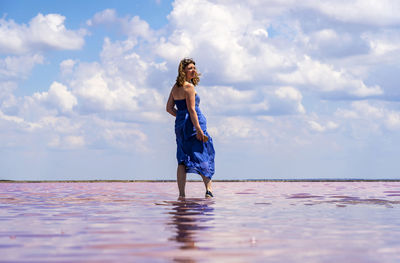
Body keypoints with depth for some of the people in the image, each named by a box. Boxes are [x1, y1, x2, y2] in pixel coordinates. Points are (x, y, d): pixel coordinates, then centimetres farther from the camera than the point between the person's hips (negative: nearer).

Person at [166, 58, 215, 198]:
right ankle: (208, 189, -7)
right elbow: (192, 109, -17)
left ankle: (181, 194, 2)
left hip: (179, 124, 7)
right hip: (192, 123, -7)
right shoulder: (189, 86, -10)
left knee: (183, 160, 6)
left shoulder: (175, 87, 14)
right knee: (204, 155, 1)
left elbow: (169, 108, 16)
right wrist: (198, 128, -20)